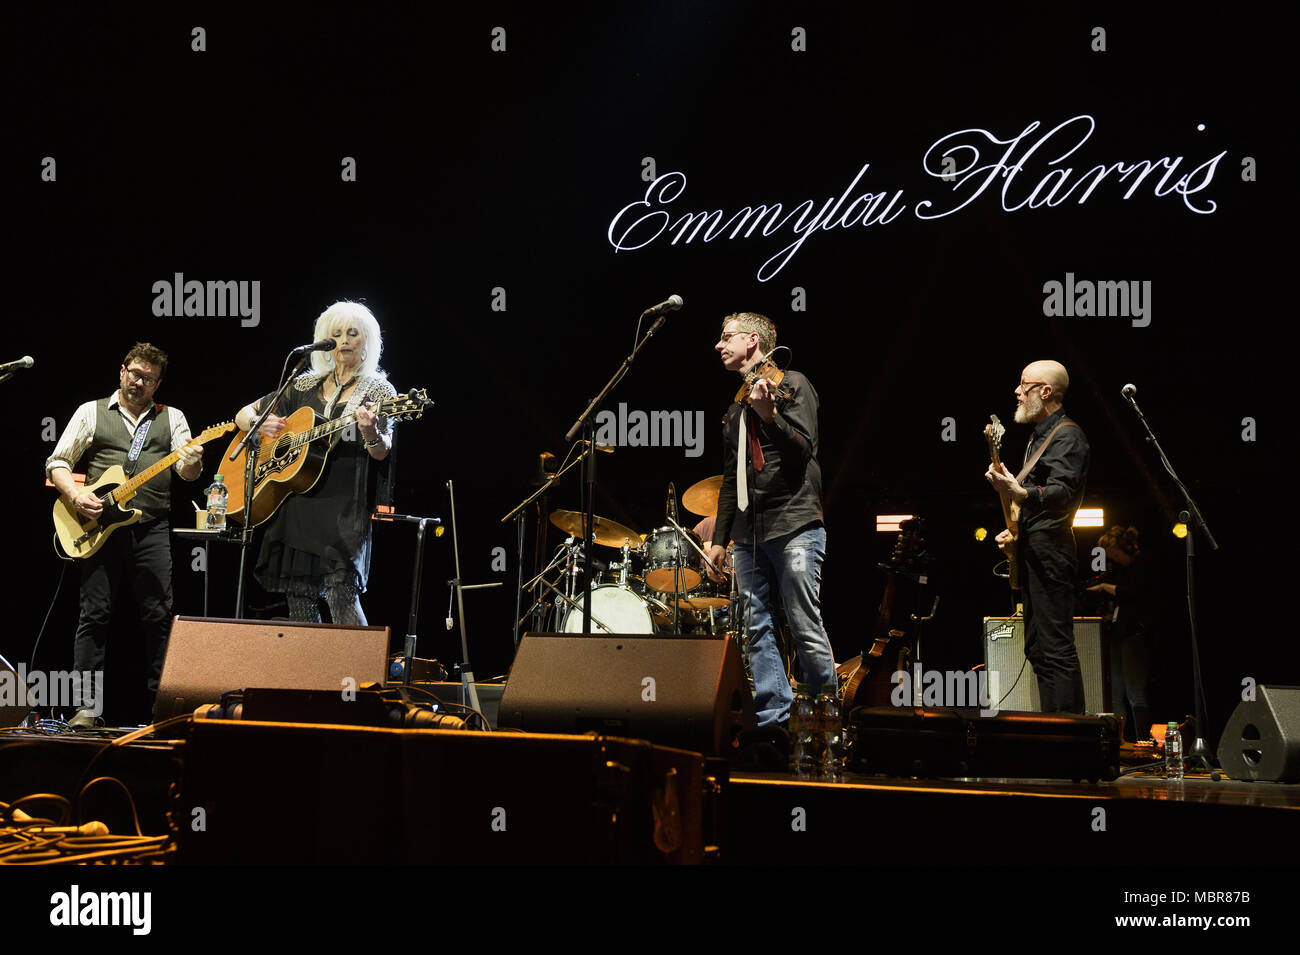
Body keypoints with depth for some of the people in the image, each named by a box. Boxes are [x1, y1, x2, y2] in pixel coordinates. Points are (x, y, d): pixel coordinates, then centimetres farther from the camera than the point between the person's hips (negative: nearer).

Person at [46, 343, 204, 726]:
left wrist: (192, 463, -23)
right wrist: (76, 496, -10)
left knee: (159, 616, -1)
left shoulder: (171, 418, 13)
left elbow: (187, 472, 2)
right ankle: (88, 707, -1)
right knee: (95, 615, -3)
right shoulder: (91, 412, 11)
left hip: (153, 527, 1)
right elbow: (57, 462, 8)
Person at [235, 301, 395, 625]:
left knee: (342, 592, -19)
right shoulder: (305, 386, 16)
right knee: (300, 599, 1)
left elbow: (381, 452, -9)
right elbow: (243, 415, 21)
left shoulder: (378, 391, 5)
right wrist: (260, 423, -2)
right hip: (296, 504, 4)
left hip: (345, 505, -4)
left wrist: (371, 432, -32)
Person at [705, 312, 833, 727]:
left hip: (794, 525, -7)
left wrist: (769, 414, -24)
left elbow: (804, 449, -10)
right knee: (756, 626, 2)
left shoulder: (791, 384, 2)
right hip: (749, 533, 7)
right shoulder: (736, 408, 22)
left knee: (806, 627, -9)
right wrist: (719, 538, 20)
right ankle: (773, 716, 4)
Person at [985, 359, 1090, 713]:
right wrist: (1016, 529, 18)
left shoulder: (1066, 435, -10)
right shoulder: (1039, 436, 21)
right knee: (1037, 649, 11)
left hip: (1050, 553, -11)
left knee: (1055, 650, -14)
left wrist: (1019, 493, -40)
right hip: (1031, 552, 11)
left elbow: (1060, 493, -25)